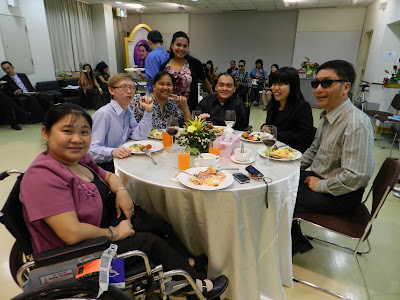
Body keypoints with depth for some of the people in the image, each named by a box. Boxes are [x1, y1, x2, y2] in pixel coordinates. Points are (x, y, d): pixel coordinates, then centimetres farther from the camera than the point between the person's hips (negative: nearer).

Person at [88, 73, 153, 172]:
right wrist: (112, 152, -43)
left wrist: (148, 111, -6)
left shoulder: (128, 110, 11)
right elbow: (92, 149, -24)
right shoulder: (103, 114, -18)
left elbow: (139, 136, -2)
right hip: (105, 166, -8)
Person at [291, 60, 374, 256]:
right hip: (318, 177, 9)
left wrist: (320, 186, -18)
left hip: (340, 195, -9)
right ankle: (295, 239, 17)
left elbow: (356, 176, -30)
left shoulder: (356, 124, -27)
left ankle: (296, 242, 16)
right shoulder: (327, 115, 4)